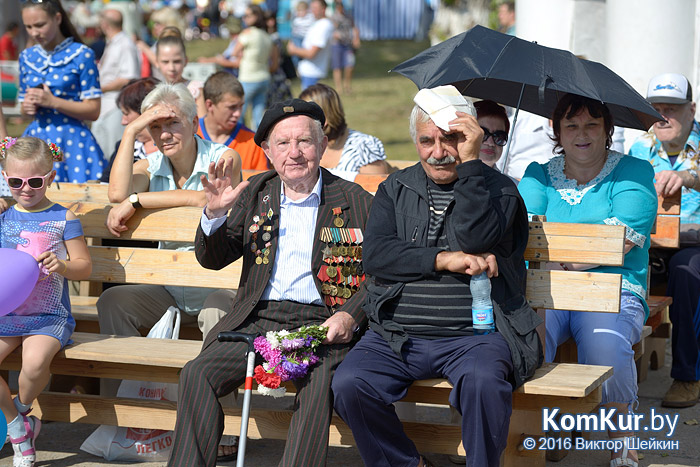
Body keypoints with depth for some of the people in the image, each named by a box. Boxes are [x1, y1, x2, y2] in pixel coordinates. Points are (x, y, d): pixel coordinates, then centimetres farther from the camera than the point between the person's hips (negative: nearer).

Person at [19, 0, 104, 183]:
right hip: (36, 138, 4)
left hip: (71, 141, -4)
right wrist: (27, 107, -3)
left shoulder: (81, 55, -5)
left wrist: (52, 102, -16)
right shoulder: (27, 57, 11)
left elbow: (93, 111, -7)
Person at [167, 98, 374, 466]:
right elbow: (212, 259, 16)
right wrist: (215, 213, -4)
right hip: (258, 320, 3)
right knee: (197, 374, -21)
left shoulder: (355, 202, 5)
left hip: (321, 324, -3)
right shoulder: (256, 194, 16)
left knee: (319, 388, -33)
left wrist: (351, 315, -14)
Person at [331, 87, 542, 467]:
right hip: (396, 335, 3)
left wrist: (470, 161, -11)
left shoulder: (497, 189, 8)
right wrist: (444, 260, -10)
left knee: (484, 381, -34)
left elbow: (475, 239, -13)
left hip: (473, 333, -3)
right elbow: (374, 254, 1)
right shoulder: (396, 189, 16)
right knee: (348, 385, -23)